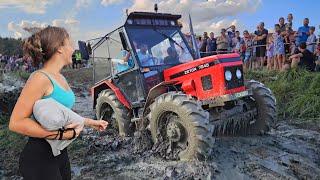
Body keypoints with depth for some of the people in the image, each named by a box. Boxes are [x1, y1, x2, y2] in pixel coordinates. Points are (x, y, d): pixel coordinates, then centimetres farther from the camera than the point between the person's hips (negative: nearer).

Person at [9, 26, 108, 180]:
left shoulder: (61, 78, 7)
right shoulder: (40, 78, -20)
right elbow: (16, 123, -23)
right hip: (40, 157, -8)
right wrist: (61, 134, -26)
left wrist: (90, 122, 21)